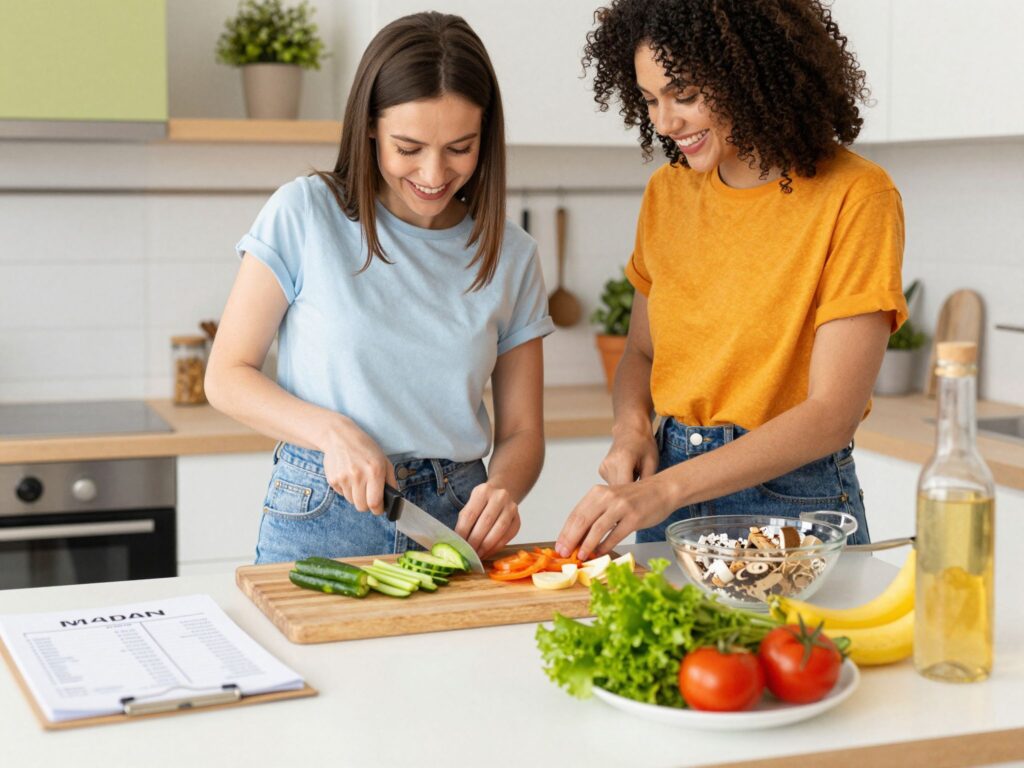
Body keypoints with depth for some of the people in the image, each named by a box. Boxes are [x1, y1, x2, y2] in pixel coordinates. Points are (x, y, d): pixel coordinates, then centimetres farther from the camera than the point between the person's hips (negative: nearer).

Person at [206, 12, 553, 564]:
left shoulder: (510, 255, 6)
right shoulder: (304, 214, -3)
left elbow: (521, 432, 8)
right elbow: (227, 377, 1)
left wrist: (502, 489, -14)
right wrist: (333, 432, -16)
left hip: (457, 521, 2)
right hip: (319, 521, -2)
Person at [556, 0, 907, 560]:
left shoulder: (854, 197, -14)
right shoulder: (667, 192, 3)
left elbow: (833, 414, -19)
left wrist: (665, 490, -27)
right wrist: (631, 428, -7)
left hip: (792, 502, -5)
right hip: (669, 498, 5)